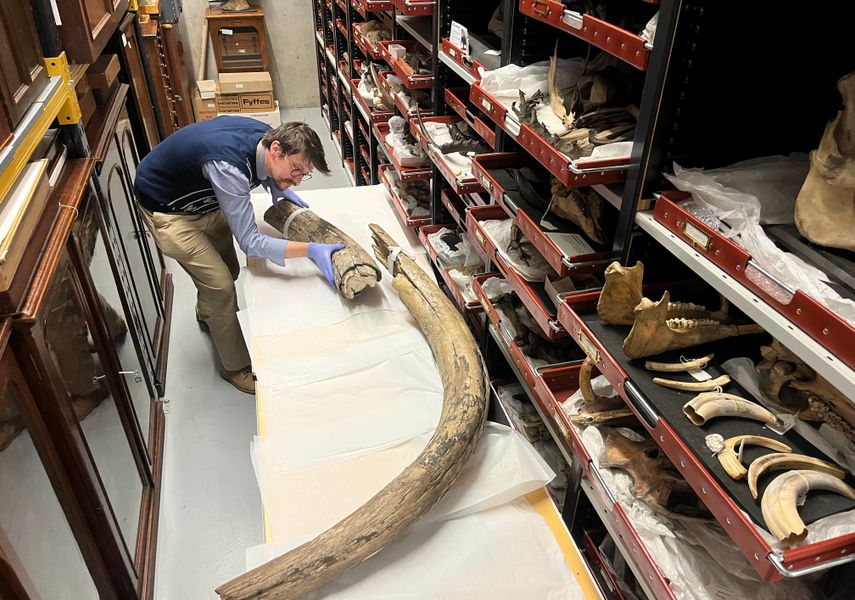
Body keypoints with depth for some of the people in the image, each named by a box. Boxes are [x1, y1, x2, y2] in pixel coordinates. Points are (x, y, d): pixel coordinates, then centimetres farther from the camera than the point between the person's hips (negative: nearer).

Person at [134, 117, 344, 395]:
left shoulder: (267, 136, -18)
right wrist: (312, 249, -47)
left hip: (204, 199, 8)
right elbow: (250, 242, -40)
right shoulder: (227, 167, -42)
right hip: (166, 208, -8)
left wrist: (278, 187, -11)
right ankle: (235, 367, 11)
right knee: (220, 286, -10)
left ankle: (206, 315, 53)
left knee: (228, 270, 19)